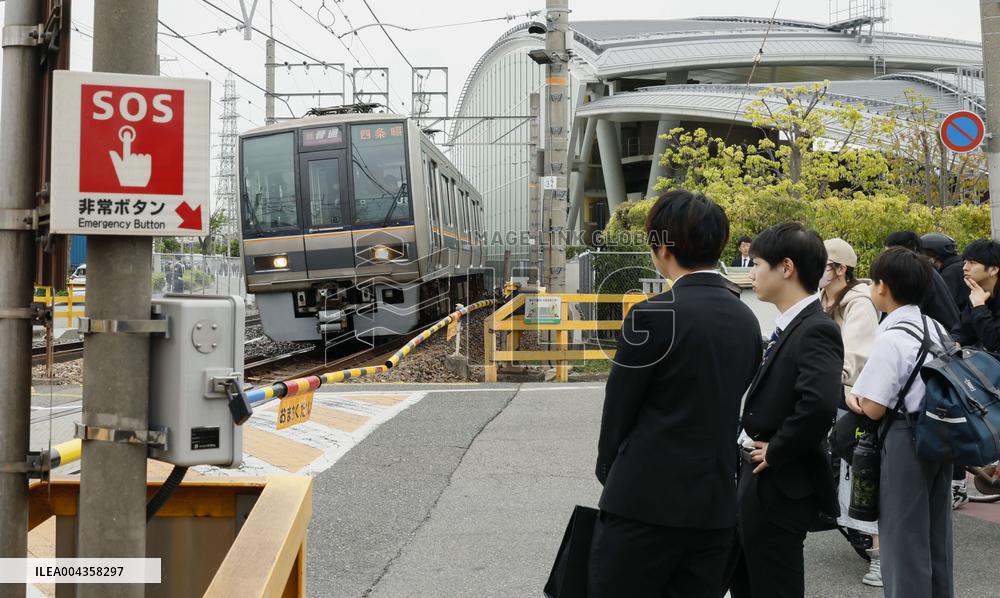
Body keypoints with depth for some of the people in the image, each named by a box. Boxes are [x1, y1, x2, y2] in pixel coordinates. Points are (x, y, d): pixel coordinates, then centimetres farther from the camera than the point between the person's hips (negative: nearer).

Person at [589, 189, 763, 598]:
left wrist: (608, 473, 10)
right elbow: (731, 407, 10)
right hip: (716, 507, 6)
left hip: (646, 503, -6)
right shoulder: (746, 319, 7)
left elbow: (618, 411, -5)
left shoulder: (652, 316, -12)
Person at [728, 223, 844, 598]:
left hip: (780, 488, -10)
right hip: (758, 482, 10)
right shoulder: (789, 327, 11)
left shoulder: (815, 331, -20)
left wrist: (776, 452, -22)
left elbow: (819, 404, -35)